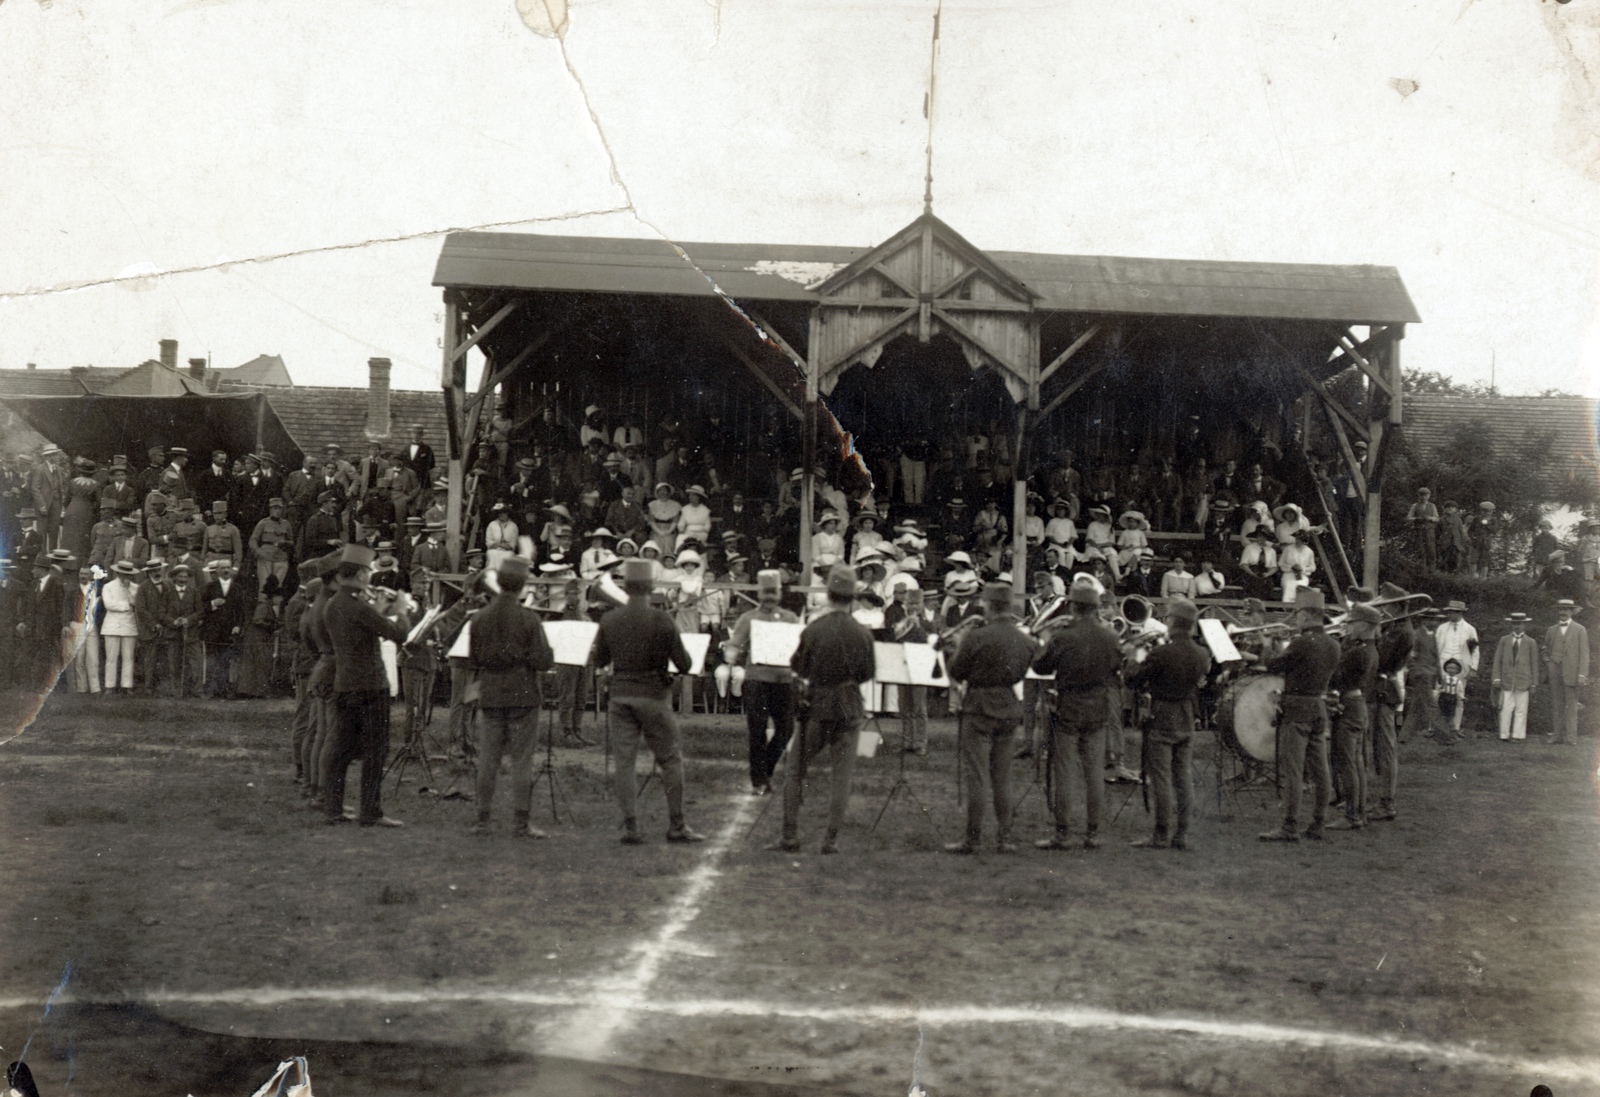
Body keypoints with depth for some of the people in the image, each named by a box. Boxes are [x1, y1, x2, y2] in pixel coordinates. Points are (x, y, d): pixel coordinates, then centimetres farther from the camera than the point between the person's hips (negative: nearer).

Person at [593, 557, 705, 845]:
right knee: (671, 760, 9)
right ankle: (676, 826, 10)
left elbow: (599, 661, 10)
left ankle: (630, 826, 1)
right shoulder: (661, 621, -11)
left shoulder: (609, 621, -1)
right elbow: (684, 665, -8)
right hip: (654, 697, -3)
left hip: (621, 696, 3)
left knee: (624, 761, 6)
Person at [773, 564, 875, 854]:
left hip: (817, 707, -1)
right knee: (842, 776, 7)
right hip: (849, 709, 1)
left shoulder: (814, 629, -11)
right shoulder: (862, 633, -6)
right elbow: (868, 673, 3)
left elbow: (798, 667, 0)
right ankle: (831, 838, 4)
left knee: (795, 772, 10)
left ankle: (790, 836, 7)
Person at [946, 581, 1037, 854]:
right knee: (1003, 778, 12)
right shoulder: (1025, 641, 2)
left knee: (977, 778, -1)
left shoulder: (977, 637, -16)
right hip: (1010, 710, 5)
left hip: (979, 710, -5)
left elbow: (956, 673, -8)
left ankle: (972, 838, 2)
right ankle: (1005, 837, 12)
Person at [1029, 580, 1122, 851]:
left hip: (1067, 709, -4)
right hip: (1098, 708, 4)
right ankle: (1092, 833, 12)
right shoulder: (1109, 637, -4)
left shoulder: (1062, 637, -16)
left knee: (1061, 771, 4)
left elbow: (1040, 667, -5)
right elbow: (1117, 667, 9)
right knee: (1093, 772, 9)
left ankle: (1061, 833, 4)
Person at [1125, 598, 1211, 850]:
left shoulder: (1161, 653, -19)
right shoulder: (1202, 655, -1)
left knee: (1161, 778, -1)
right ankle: (1181, 835, 13)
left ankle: (1162, 836, 0)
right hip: (1187, 722, 6)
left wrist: (1139, 665, 9)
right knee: (1181, 778, 11)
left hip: (1161, 721, -6)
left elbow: (1133, 682, -12)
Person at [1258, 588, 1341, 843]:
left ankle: (1290, 827, -7)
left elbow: (1272, 667, -11)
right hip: (1320, 707, 8)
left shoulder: (1301, 643, -17)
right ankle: (1317, 826, 14)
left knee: (1291, 770, -6)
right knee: (1320, 770, 9)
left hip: (1297, 709, -8)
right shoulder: (1333, 645, 7)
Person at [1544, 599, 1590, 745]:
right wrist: (1547, 661, 7)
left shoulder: (1580, 630, 3)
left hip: (1571, 673, -4)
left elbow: (1584, 654, -2)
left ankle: (1570, 737, -6)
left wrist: (1582, 675, -11)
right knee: (1556, 705, 2)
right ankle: (1557, 735, 3)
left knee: (1570, 705, -5)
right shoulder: (1551, 630, 15)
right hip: (1554, 673, 4)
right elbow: (1546, 649, 28)